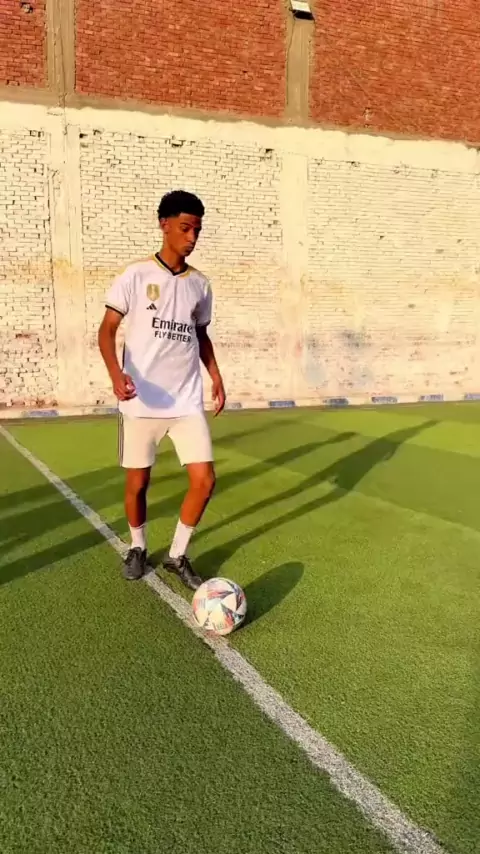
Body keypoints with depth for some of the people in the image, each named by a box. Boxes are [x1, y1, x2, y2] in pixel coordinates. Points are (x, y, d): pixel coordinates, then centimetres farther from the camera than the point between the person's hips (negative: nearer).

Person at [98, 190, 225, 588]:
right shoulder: (136, 275, -4)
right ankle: (138, 547, 34)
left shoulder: (200, 284, 9)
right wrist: (116, 373, -23)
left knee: (205, 480, -4)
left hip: (187, 401, 3)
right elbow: (107, 329, -5)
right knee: (137, 483, 7)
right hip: (141, 402, -3)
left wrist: (216, 376, 11)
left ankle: (177, 555, 17)